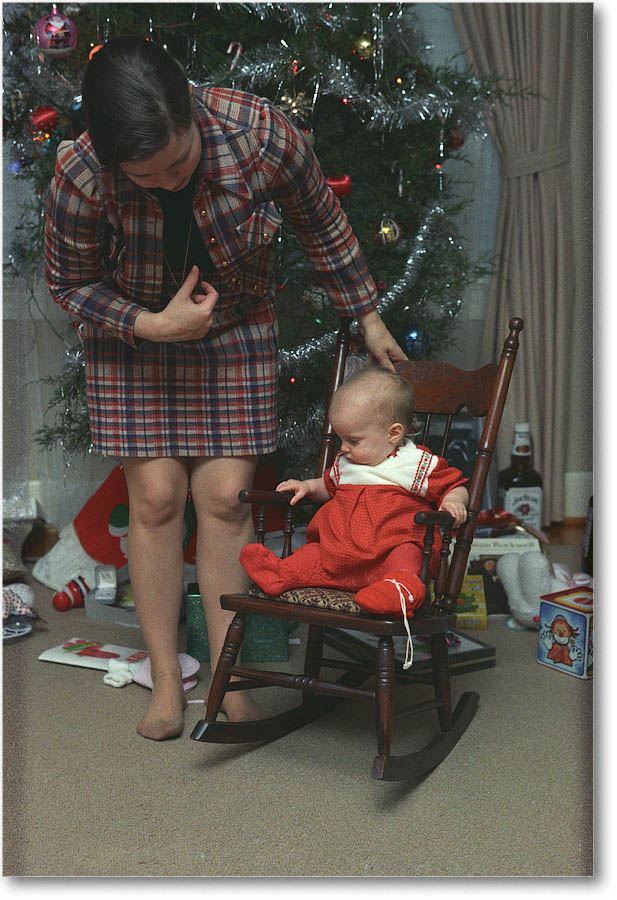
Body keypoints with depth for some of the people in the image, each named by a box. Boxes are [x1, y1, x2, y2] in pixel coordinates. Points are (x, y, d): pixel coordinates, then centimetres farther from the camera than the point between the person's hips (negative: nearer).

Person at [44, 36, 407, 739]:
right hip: (135, 335, 0)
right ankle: (166, 681, 9)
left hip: (237, 329, 1)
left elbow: (322, 227, -9)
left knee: (224, 494, -3)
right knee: (156, 495, -5)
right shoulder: (80, 178, -28)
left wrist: (368, 318, 0)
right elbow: (69, 284, -10)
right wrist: (153, 326, -25)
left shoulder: (261, 134, -27)